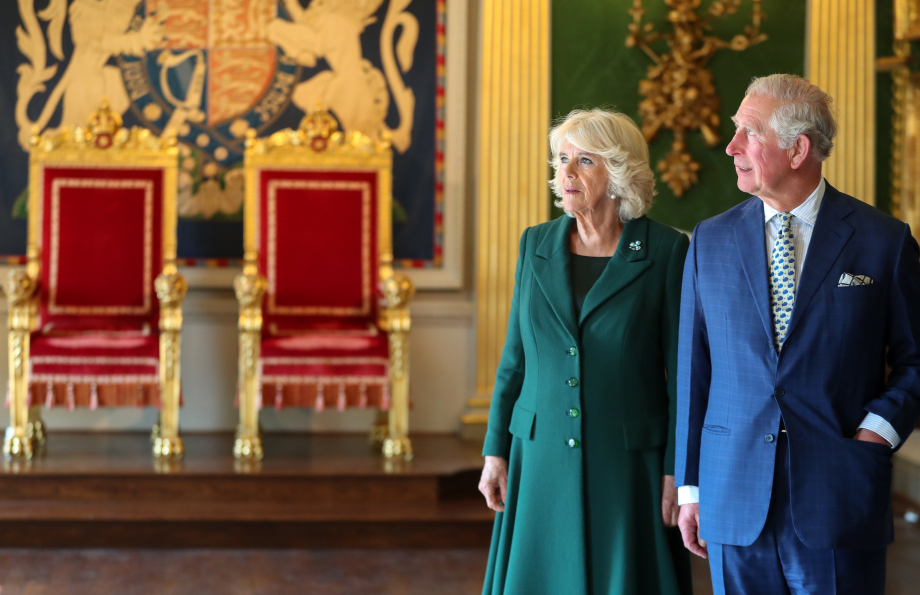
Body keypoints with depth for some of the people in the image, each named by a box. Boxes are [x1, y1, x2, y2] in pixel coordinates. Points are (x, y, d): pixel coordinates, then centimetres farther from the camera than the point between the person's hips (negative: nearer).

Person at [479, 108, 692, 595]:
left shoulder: (666, 251, -5)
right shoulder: (536, 245, 7)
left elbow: (683, 372, -5)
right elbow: (515, 357, 10)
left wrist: (677, 471, -8)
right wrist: (495, 449, 6)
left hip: (629, 464, -3)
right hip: (542, 459, 3)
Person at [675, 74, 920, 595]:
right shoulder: (710, 241, 7)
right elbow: (694, 370, 8)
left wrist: (878, 429, -10)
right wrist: (689, 488, 7)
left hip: (840, 502, -2)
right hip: (733, 503, 2)